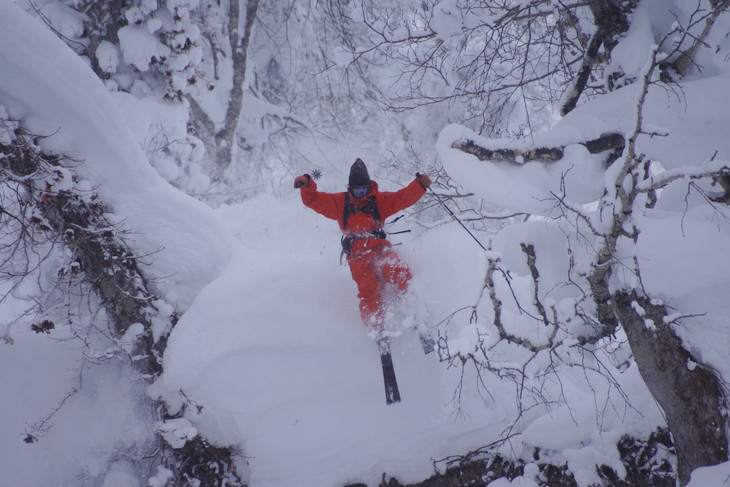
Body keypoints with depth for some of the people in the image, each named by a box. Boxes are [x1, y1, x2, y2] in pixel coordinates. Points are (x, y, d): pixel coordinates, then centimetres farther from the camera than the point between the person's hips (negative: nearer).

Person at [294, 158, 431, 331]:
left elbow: (404, 197, 11)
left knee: (399, 274, -29)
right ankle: (377, 329, -18)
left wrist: (420, 185, -5)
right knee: (369, 290, -22)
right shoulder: (340, 202, 21)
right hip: (357, 254, -1)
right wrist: (306, 184, -3)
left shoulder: (379, 200, 21)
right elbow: (313, 200, 16)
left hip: (380, 247, 1)